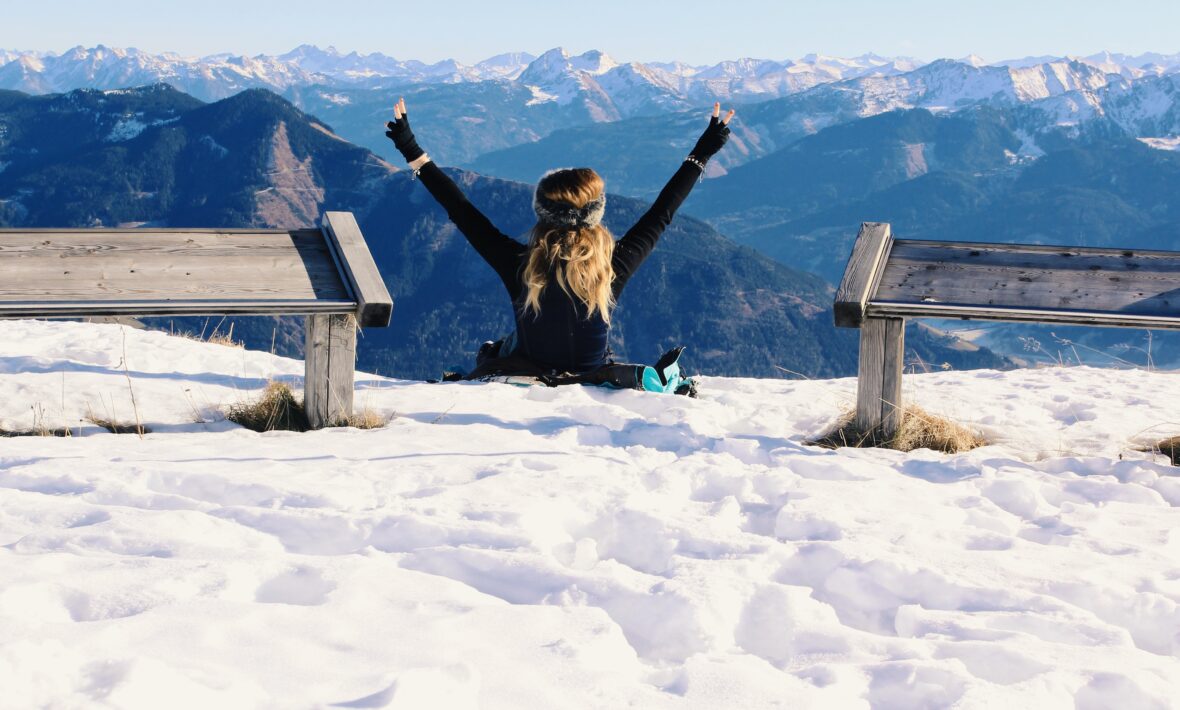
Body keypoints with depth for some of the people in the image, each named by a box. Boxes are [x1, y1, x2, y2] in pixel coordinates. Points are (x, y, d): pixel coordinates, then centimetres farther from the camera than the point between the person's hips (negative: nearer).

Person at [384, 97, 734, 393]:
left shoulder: (519, 265, -28)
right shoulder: (613, 266, -26)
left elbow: (461, 210, -20)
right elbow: (662, 213, -13)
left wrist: (413, 154, -10)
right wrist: (703, 152, -2)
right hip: (593, 376, 1)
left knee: (491, 350, 35)